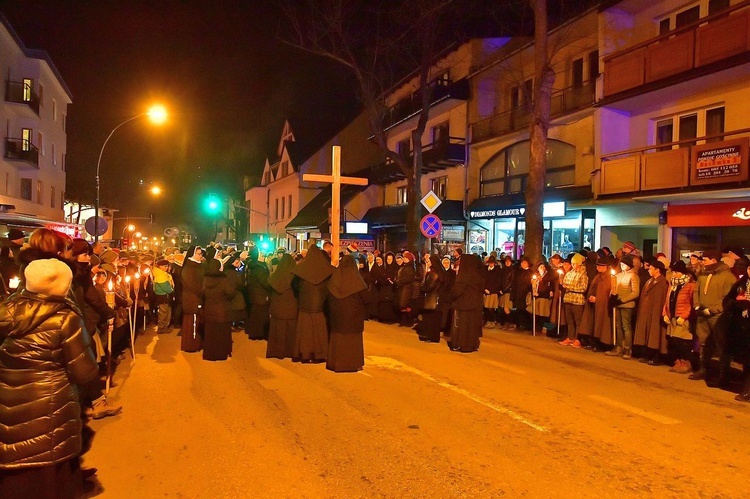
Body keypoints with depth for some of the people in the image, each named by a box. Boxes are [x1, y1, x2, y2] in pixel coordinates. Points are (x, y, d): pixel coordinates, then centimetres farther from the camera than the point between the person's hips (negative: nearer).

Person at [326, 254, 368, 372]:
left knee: (337, 337, 13)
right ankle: (353, 363, 9)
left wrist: (332, 310, 13)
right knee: (352, 338, 6)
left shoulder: (334, 277, -2)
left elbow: (329, 296, 3)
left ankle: (336, 362, 17)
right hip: (353, 313, -3)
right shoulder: (355, 279, -12)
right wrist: (364, 312, 4)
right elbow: (364, 297, -10)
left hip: (337, 313, 3)